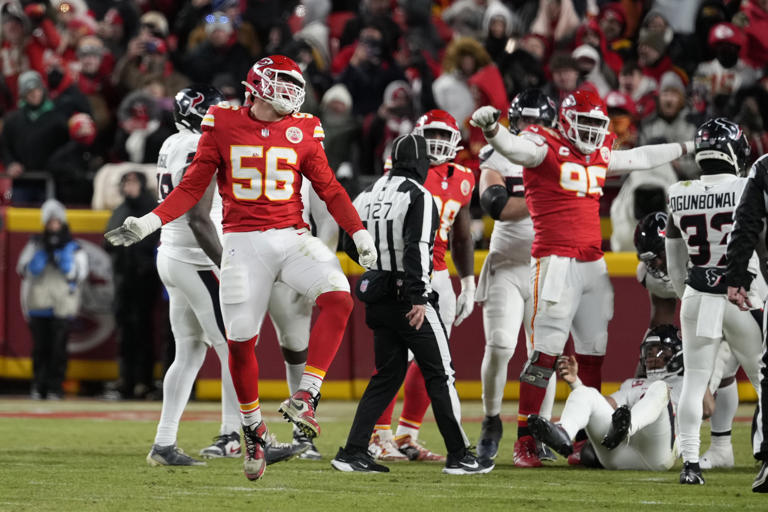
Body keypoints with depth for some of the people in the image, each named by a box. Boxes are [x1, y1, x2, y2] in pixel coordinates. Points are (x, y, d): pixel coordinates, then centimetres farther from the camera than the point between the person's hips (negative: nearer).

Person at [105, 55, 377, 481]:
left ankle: (304, 397, -24)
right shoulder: (223, 125, 1)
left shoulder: (302, 131, 5)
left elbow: (329, 189, 11)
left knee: (338, 297, -25)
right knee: (240, 342, -2)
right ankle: (252, 430, 18)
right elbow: (192, 187, 5)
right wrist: (150, 223, -4)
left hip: (292, 237, 1)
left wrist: (359, 233, 2)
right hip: (243, 242, -1)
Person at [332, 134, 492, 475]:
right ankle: (458, 456, 5)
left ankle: (353, 453, 6)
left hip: (378, 302, 7)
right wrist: (417, 297, -23)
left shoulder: (369, 195, 9)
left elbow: (352, 246, 15)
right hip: (409, 301, -7)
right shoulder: (419, 198, -13)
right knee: (440, 376, 2)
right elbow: (416, 249, -22)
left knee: (387, 376, 14)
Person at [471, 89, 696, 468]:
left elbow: (641, 158, 32)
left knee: (593, 353, 8)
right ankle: (524, 440, -9)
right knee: (546, 351, -11)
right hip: (556, 262, -8)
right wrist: (490, 129, -47)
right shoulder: (545, 149, -5)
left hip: (592, 263, 8)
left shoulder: (599, 157, 17)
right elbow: (512, 146, -24)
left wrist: (688, 148, 44)